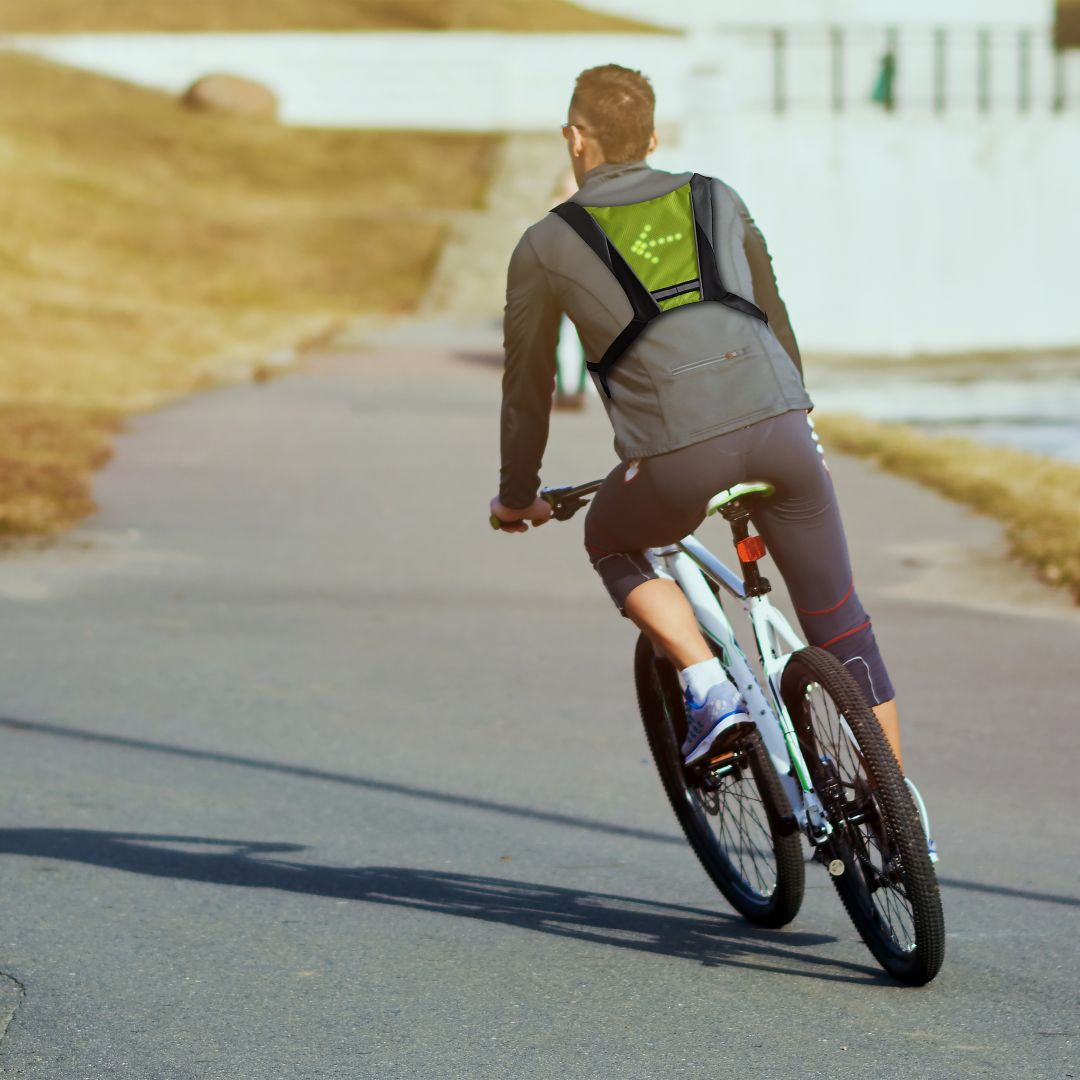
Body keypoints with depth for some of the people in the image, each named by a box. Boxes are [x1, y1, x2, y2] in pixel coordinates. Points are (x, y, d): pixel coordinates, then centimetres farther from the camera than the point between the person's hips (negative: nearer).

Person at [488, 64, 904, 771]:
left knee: (612, 546, 29)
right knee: (840, 626, 14)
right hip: (779, 426, 3)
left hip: (677, 455, -3)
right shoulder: (718, 200, 21)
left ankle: (712, 692, 8)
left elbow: (528, 384, 21)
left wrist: (518, 497, 35)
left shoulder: (546, 247, 13)